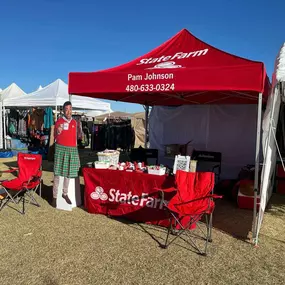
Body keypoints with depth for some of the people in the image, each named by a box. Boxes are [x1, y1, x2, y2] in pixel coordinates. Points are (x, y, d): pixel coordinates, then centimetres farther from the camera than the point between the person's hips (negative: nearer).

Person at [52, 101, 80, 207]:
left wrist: (75, 150, 12)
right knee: (58, 173, -2)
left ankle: (65, 193, 26)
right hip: (61, 148, -4)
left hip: (72, 149, 4)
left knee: (68, 172, 12)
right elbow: (55, 138, -1)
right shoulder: (59, 121, -3)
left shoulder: (74, 122, 9)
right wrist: (58, 132, -21)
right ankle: (55, 196, 5)